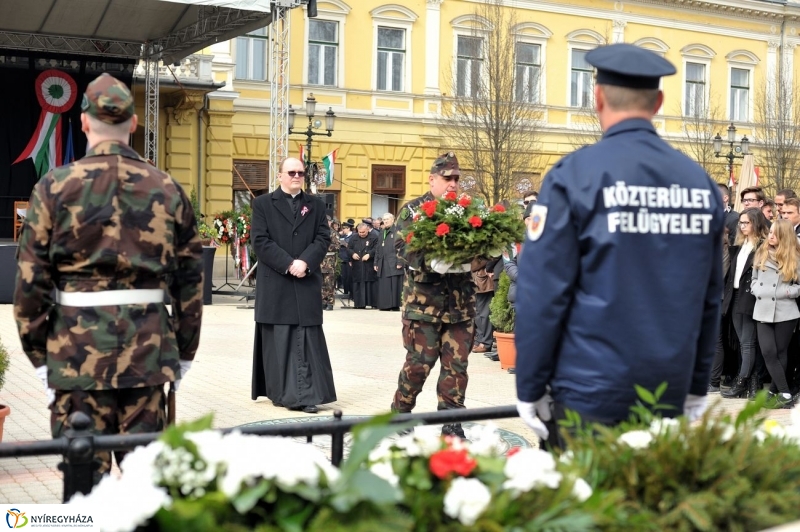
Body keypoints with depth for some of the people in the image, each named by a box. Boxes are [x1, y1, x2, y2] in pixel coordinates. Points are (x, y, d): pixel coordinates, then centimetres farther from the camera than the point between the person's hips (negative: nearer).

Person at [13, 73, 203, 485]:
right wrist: (184, 352, 14)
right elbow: (190, 278, 5)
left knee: (84, 470, 7)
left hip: (77, 348, -2)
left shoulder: (55, 186, -3)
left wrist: (38, 353, 5)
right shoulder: (168, 189, 3)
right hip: (148, 347, 2)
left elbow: (30, 279, -4)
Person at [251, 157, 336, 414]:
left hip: (307, 283, 2)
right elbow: (261, 241, -5)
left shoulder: (316, 205, 13)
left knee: (308, 340, -2)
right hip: (275, 284, -1)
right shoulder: (263, 204, 6)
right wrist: (288, 264, -15)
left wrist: (305, 262, -14)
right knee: (278, 340, 2)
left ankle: (308, 394, -3)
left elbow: (323, 238, 3)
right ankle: (282, 392, 10)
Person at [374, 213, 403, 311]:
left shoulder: (397, 231, -3)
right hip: (383, 264, 7)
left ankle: (395, 305, -3)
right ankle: (385, 305, 8)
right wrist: (376, 262, 16)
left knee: (394, 285, -6)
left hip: (393, 263, -6)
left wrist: (400, 262, -16)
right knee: (383, 286, 4)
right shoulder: (381, 233, 19)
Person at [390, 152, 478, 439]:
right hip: (423, 301, -4)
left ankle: (451, 423, 14)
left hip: (461, 302, 4)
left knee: (457, 366, 4)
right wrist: (435, 262, -26)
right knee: (419, 363, 2)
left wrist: (475, 261, -13)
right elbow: (402, 247, -12)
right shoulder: (413, 209, 0)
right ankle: (399, 413, 22)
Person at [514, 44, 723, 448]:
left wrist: (530, 388, -3)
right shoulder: (701, 183, 4)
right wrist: (697, 387, 18)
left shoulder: (575, 175, -10)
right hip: (670, 395, 5)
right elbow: (709, 297, 9)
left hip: (589, 396, -4)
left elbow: (543, 292, -12)